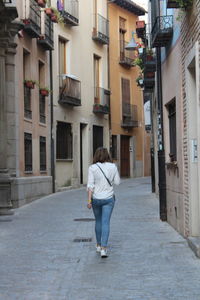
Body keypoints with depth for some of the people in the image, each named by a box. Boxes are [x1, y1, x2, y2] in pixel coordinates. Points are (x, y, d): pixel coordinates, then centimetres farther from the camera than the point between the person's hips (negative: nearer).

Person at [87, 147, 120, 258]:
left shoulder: (92, 168, -8)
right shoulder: (113, 167, -3)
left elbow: (90, 185, -12)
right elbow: (117, 182, 4)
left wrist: (89, 200, -11)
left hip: (96, 198, 0)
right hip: (109, 198, 0)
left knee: (98, 221, 19)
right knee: (105, 223, -1)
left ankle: (99, 245, 30)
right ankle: (104, 248, -11)